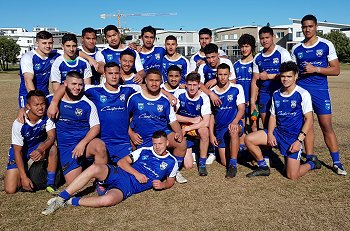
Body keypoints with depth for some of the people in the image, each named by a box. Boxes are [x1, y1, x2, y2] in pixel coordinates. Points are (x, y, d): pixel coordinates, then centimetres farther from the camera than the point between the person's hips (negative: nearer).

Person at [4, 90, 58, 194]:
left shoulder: (47, 116, -18)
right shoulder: (19, 124, -26)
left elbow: (51, 137, -25)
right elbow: (17, 152, -22)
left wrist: (41, 150, -47)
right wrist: (24, 177, -26)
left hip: (37, 149, 2)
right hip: (19, 154, -2)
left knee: (53, 148, -31)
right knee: (10, 189, -12)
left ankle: (50, 184, -16)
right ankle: (26, 174, 21)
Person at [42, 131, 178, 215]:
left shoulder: (171, 162, 13)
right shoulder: (145, 151, 15)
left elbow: (171, 181, 20)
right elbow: (122, 162, 11)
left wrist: (162, 185, -4)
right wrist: (136, 173, -6)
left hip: (129, 188, -2)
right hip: (119, 173, 3)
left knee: (107, 200, -37)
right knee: (94, 168, -31)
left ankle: (71, 201, -15)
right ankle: (60, 199, -22)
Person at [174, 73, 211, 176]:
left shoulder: (204, 98, -13)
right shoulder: (179, 94, -11)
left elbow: (206, 122, -23)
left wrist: (186, 129, -26)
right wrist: (192, 120, -14)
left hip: (197, 129, 1)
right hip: (181, 130, -1)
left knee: (204, 130, -37)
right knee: (188, 165, -12)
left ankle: (202, 163, -16)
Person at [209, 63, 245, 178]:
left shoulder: (237, 88, -3)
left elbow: (241, 109, -8)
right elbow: (211, 114, 7)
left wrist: (235, 122, -28)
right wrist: (211, 134, 0)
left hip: (235, 125, -3)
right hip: (219, 129, 3)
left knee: (233, 131, -41)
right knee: (224, 163, 0)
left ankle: (233, 164, -28)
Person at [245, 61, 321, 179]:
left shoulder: (303, 94, -10)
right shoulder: (276, 94, 6)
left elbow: (309, 119, -11)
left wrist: (299, 140, -19)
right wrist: (270, 134, -6)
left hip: (294, 137, -5)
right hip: (278, 132, 5)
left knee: (292, 176, -11)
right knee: (249, 139, -10)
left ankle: (312, 164, 22)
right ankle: (263, 167, 9)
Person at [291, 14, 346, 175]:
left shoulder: (326, 45, 2)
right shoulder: (296, 49, 10)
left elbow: (336, 70, -1)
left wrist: (315, 69, -14)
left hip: (320, 89, -3)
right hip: (301, 89, 3)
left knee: (326, 125, -4)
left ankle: (336, 162, 5)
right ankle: (310, 158, 15)